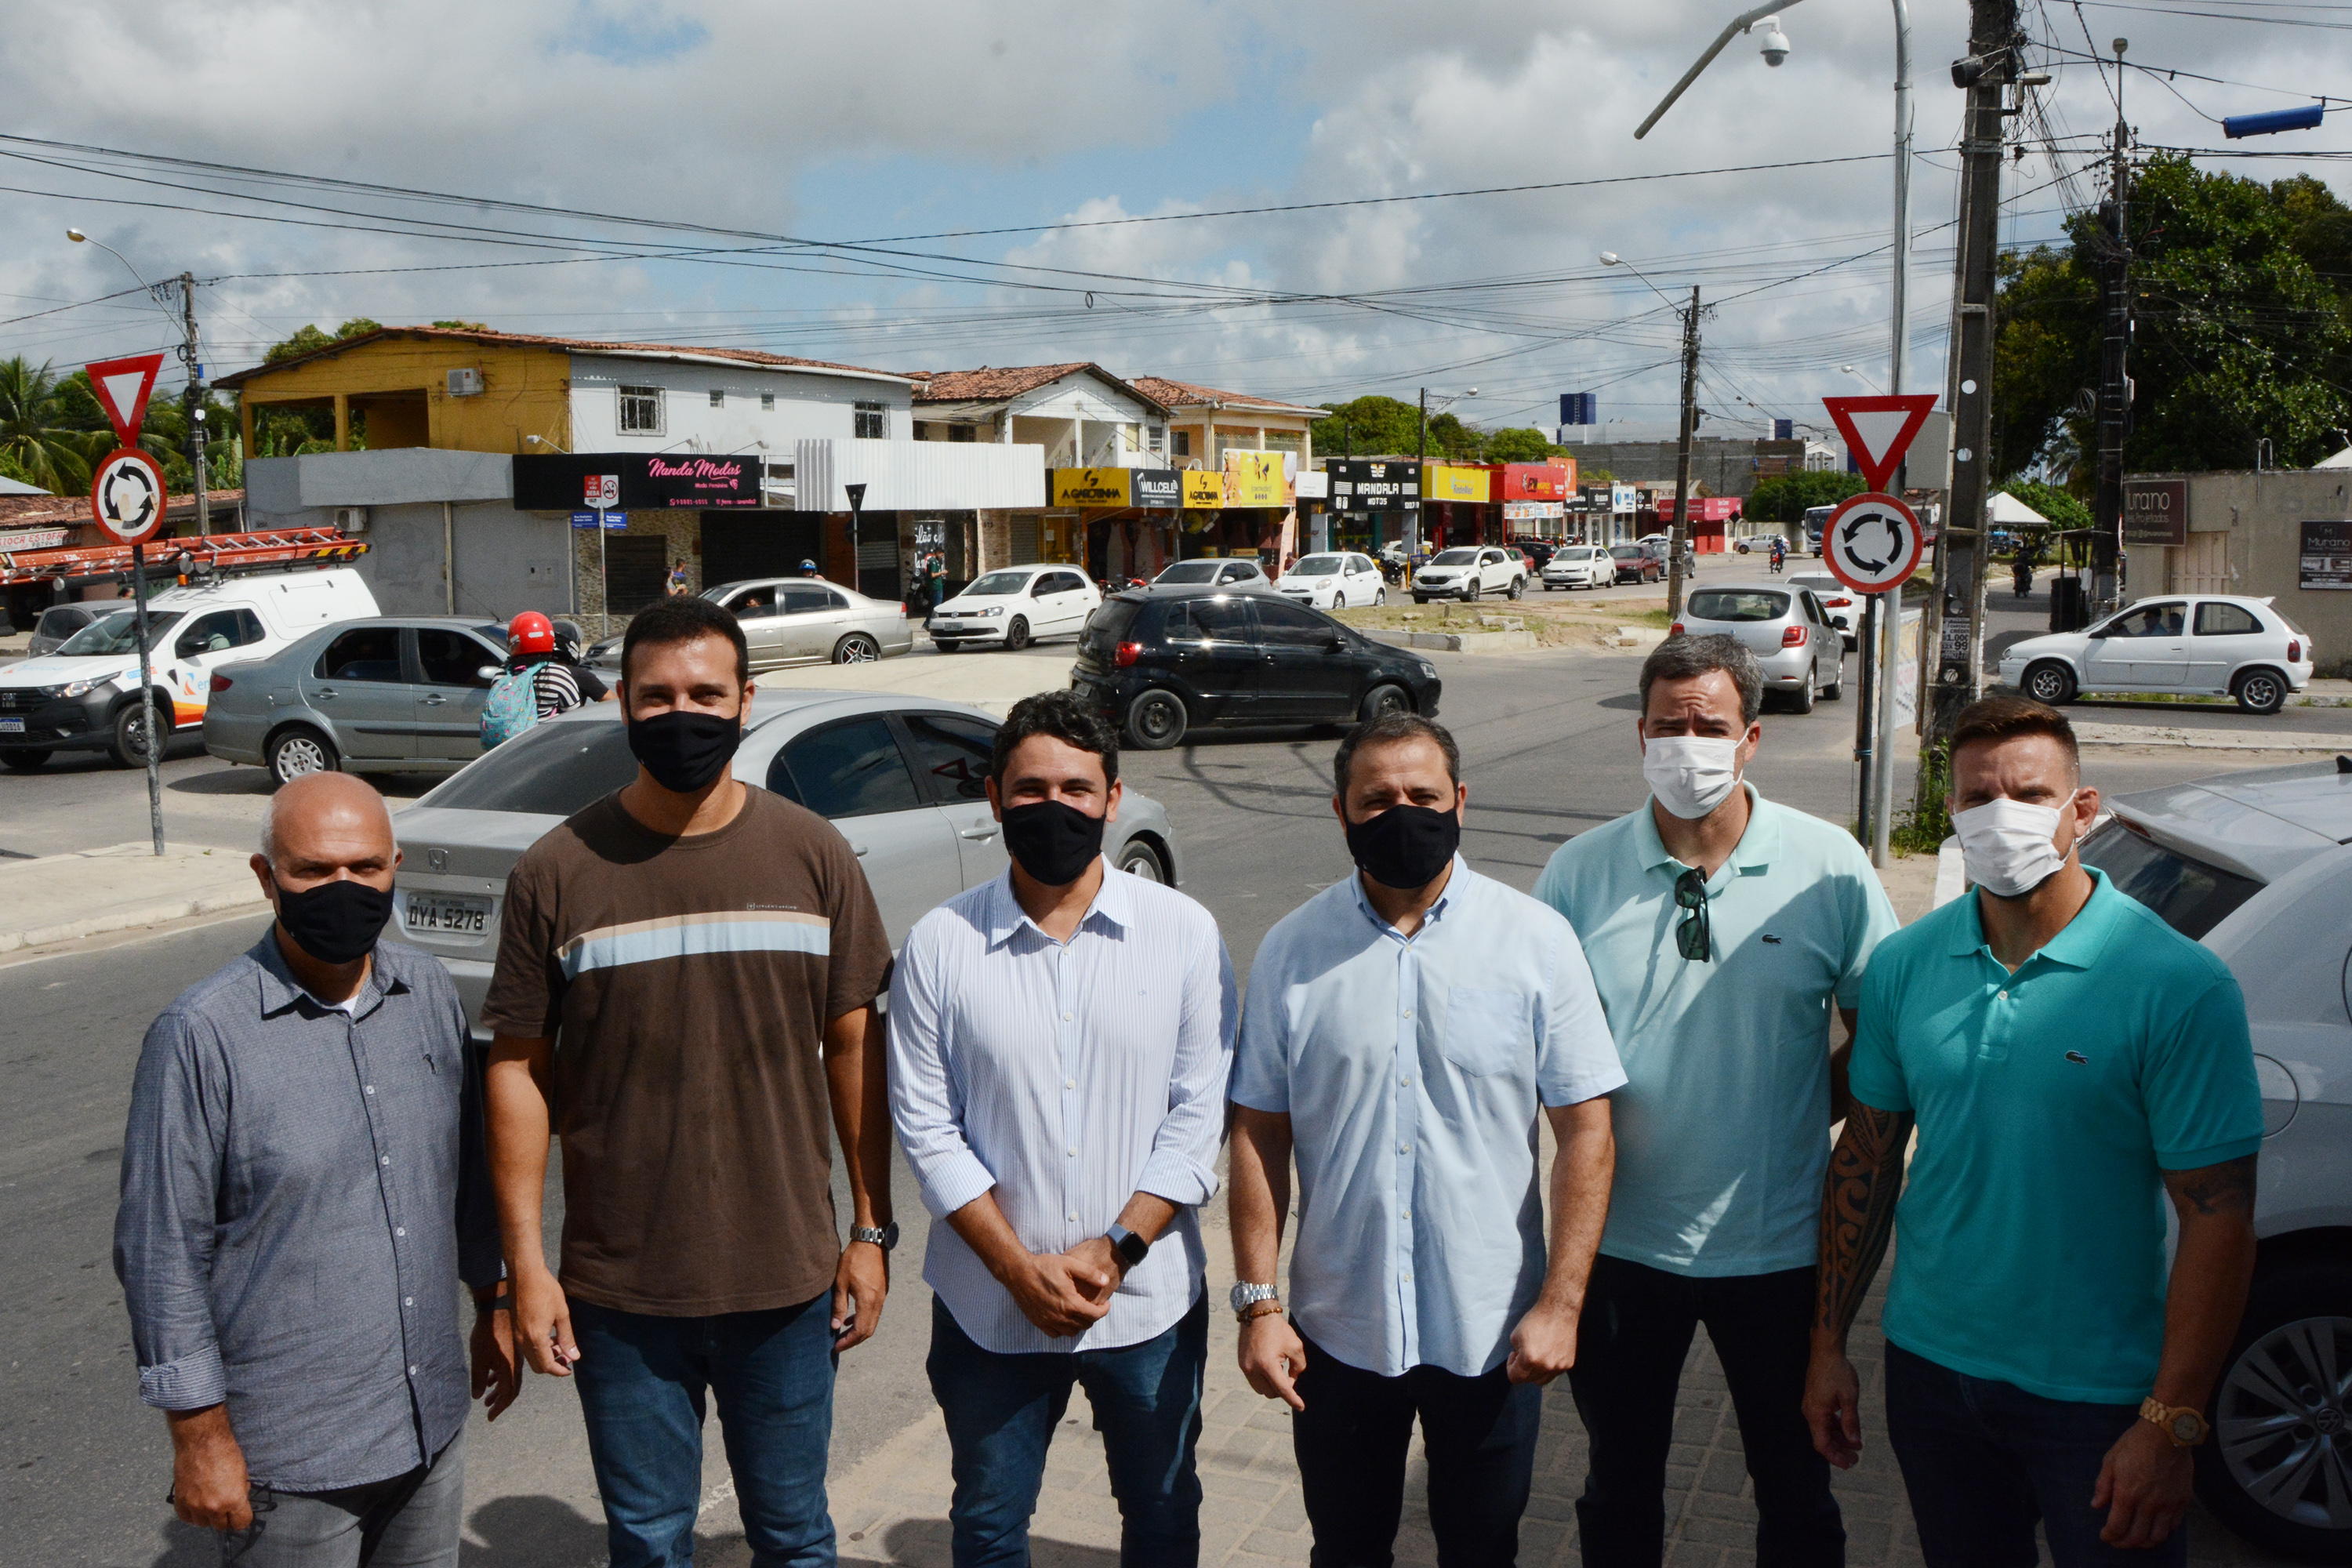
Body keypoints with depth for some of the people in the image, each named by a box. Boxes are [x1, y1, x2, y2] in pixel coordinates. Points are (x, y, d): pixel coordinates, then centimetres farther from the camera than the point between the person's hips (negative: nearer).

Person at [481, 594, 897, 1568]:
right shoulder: (557, 873, -6)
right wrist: (526, 1260, -3)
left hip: (787, 1280, 1)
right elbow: (519, 1067, -2)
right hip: (620, 1292, 0)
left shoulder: (813, 856, -3)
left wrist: (872, 1231, 2)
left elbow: (854, 1046, 2)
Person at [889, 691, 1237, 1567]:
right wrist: (1020, 1267, -13)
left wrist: (1117, 1249, -14)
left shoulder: (1184, 933, -5)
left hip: (1149, 1297, 0)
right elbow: (926, 1126, -6)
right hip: (990, 1307, 0)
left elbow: (1200, 1115, -5)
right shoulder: (939, 945, -6)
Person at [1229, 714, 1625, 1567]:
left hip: (1491, 1335, -1)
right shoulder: (1293, 950, -3)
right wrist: (1258, 1303, -4)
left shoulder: (1535, 939, -7)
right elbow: (1259, 1135, 0)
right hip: (1336, 1331, 1)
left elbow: (1585, 1129, -6)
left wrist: (1561, 1302, -10)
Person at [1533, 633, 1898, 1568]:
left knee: (1795, 1487, 18)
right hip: (1619, 1241, 1)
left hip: (1777, 1244, -1)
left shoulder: (1829, 866, -8)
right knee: (1618, 1484, 19)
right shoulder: (1579, 871, -5)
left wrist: (1803, 1113, -5)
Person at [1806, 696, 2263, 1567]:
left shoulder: (2180, 988, -15)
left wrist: (2170, 1424, -16)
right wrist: (1829, 1345, 6)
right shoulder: (1904, 965, -3)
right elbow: (1866, 1158, 5)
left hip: (2098, 1396, -4)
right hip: (1929, 1365, 4)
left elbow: (2218, 1217, -14)